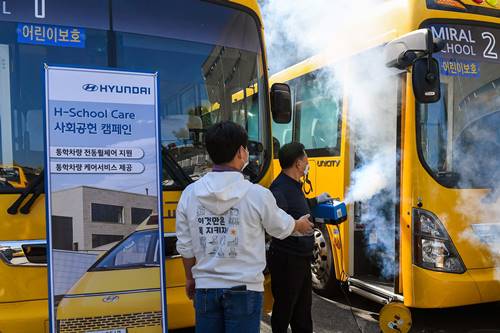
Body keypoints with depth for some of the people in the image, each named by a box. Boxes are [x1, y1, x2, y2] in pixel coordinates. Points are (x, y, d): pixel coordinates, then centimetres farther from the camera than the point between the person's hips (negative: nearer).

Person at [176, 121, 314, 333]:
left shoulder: (190, 194, -5)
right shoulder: (257, 194, -14)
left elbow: (185, 247, 4)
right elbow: (282, 228, 5)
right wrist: (300, 225, 27)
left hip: (206, 287, 3)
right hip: (244, 288, -3)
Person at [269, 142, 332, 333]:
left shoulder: (294, 185, 11)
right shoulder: (280, 189, -23)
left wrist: (316, 200, 37)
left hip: (301, 258, 10)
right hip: (286, 260, -10)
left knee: (303, 305, 20)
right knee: (284, 309, 3)